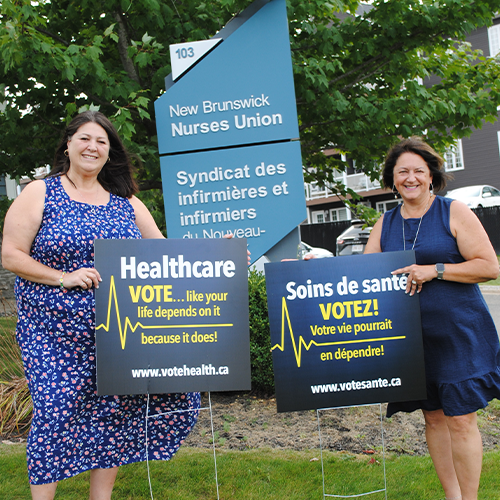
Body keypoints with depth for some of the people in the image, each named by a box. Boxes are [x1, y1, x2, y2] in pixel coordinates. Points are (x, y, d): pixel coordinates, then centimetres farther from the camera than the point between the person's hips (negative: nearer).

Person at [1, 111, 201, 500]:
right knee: (55, 410, -4)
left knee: (115, 409, 3)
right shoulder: (40, 193, 2)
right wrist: (64, 278, -15)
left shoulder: (126, 202, 11)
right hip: (55, 330, -3)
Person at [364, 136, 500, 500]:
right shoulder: (385, 223, 9)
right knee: (434, 416, 12)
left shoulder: (454, 212, -4)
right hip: (412, 334, 5)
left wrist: (435, 271, -18)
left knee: (460, 418, -2)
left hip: (458, 332, -4)